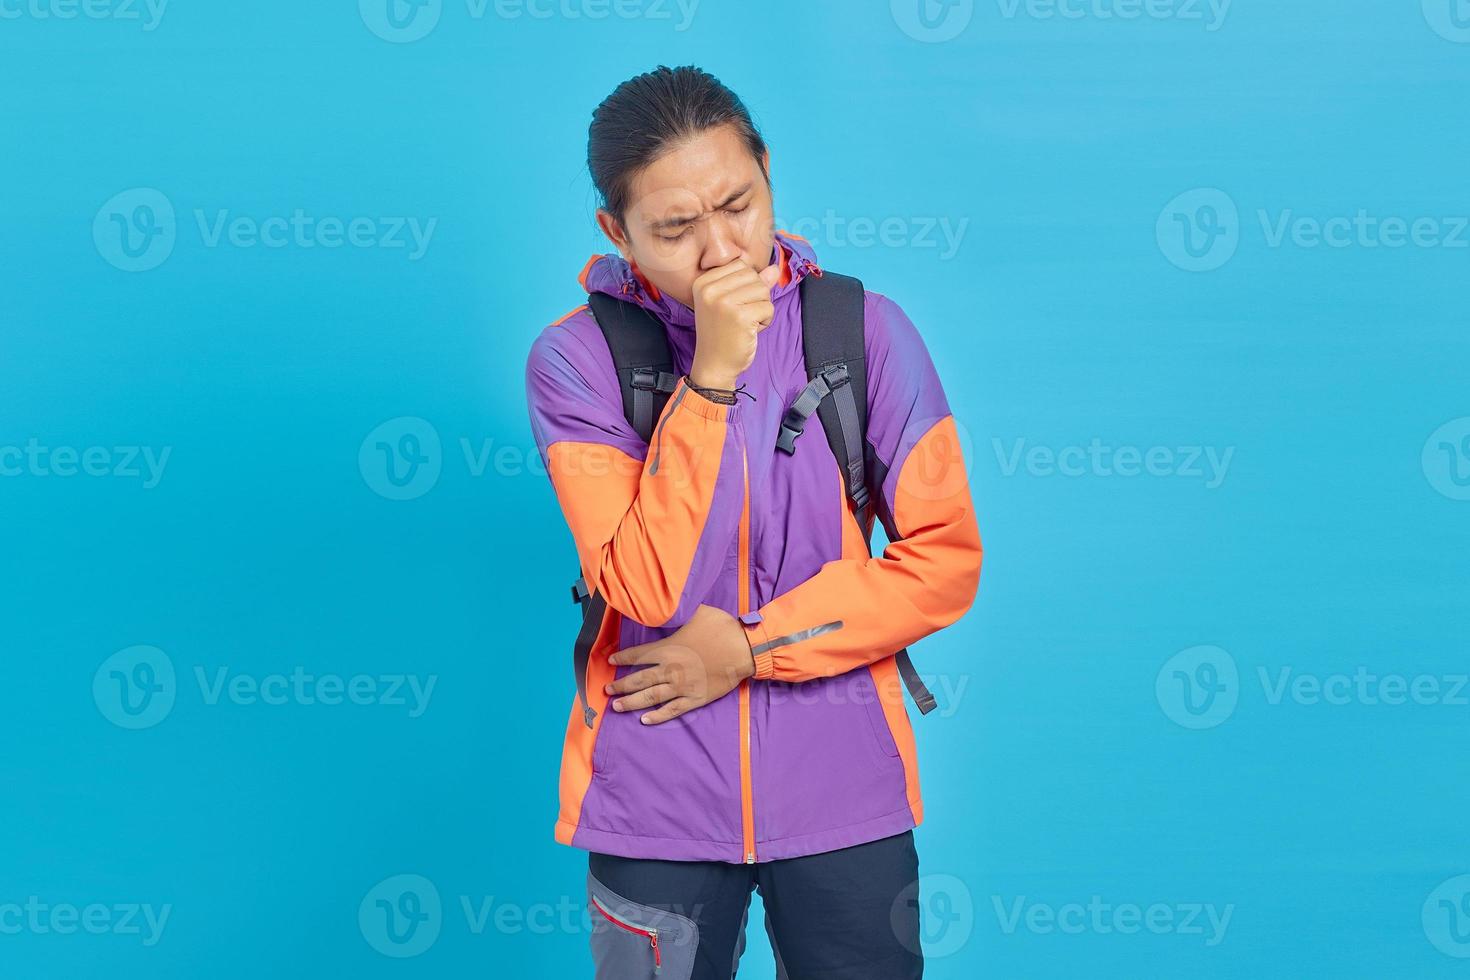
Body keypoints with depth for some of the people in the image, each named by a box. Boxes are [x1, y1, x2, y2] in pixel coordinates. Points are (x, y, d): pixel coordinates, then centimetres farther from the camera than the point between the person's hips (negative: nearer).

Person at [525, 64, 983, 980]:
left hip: (844, 792, 1)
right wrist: (709, 380, -23)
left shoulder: (865, 329, -5)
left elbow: (946, 560, -5)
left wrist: (746, 647, -11)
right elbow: (646, 588, -17)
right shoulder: (576, 357, -9)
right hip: (656, 797, -1)